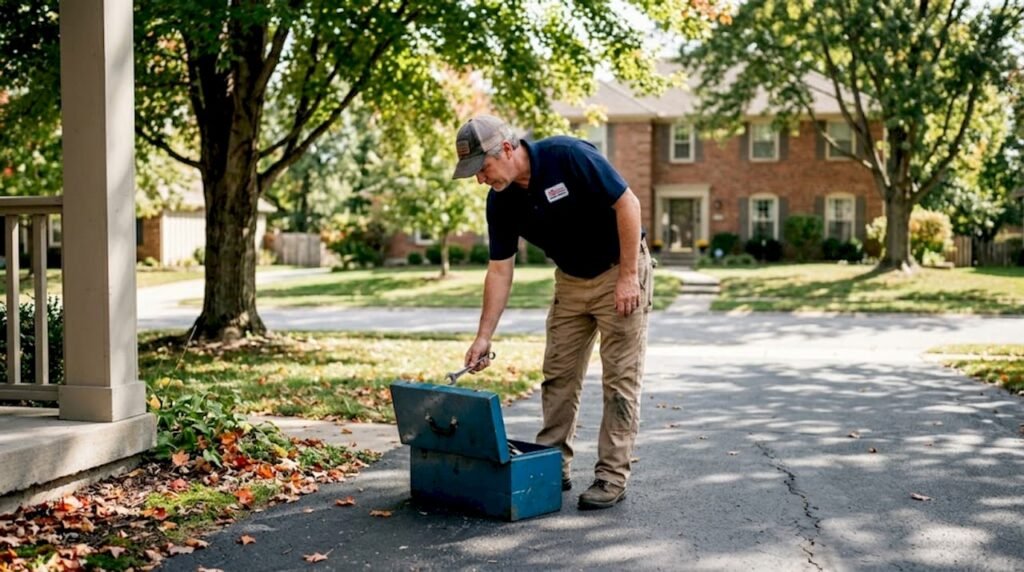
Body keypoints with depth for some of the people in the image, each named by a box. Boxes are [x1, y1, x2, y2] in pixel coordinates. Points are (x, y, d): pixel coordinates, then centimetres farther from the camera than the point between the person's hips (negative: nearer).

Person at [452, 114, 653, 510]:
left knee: (620, 378, -4)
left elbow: (627, 204, -23)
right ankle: (553, 466, 16)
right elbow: (500, 270, -3)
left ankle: (613, 475, 2)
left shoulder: (568, 156, -26)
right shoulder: (500, 201, -8)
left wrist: (629, 276, -23)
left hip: (619, 272, -6)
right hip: (570, 280, 6)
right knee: (558, 376, 6)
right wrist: (483, 338, -6)